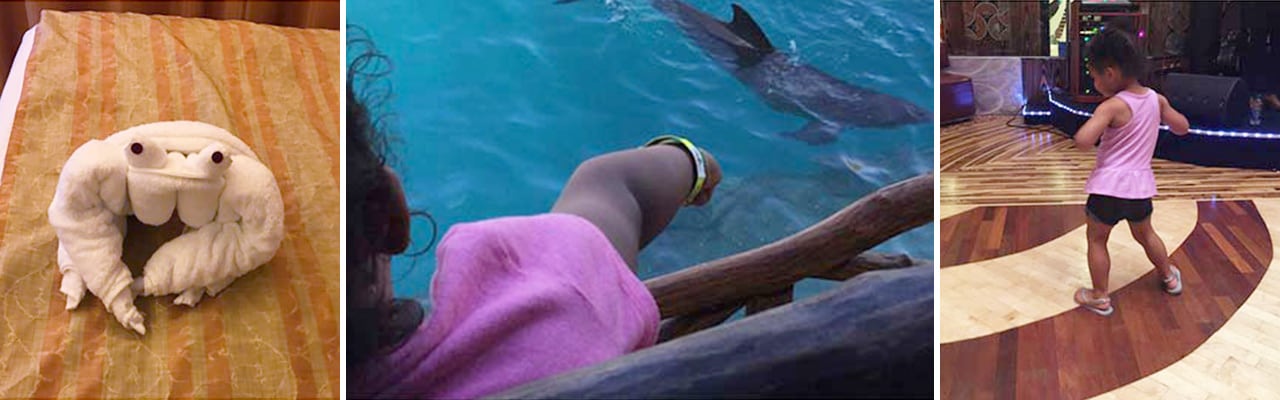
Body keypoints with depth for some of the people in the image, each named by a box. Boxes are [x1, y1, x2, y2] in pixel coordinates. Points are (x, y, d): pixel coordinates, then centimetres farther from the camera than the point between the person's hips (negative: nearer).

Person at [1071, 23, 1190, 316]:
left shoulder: (1112, 106, -19)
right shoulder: (1156, 99, 2)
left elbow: (1083, 141, -29)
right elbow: (1182, 127, 16)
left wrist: (1092, 125, -8)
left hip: (1109, 187, -6)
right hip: (1141, 186, 7)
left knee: (1096, 239, 10)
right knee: (1145, 234, 29)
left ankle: (1100, 298, 15)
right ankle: (1169, 277, 47)